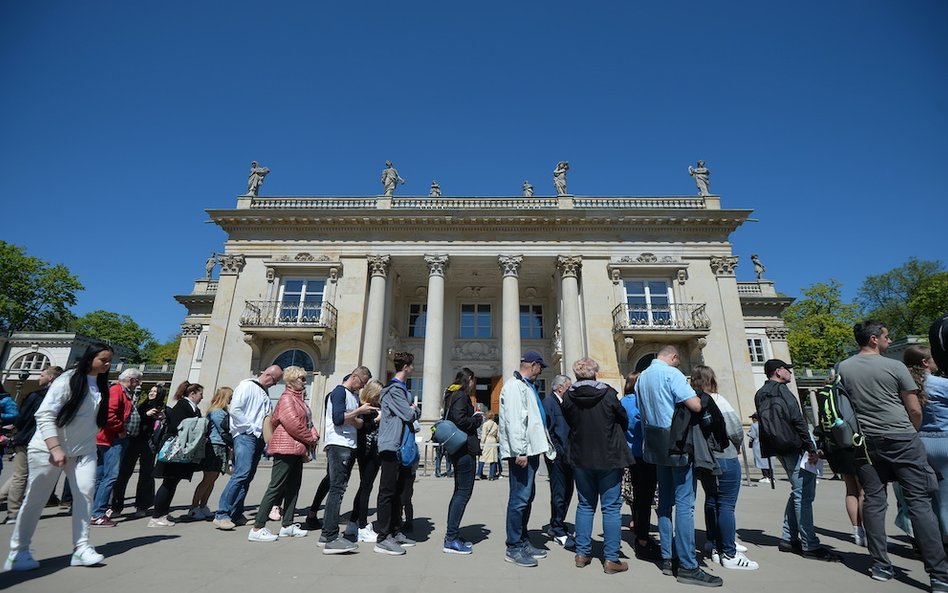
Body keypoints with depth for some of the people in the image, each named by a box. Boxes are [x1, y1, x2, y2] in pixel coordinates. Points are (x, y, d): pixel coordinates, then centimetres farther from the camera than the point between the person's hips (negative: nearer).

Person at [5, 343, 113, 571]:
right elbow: (44, 415, -19)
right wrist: (55, 448, -26)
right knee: (35, 499, 6)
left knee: (85, 493, -5)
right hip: (49, 448, -5)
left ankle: (81, 548, 0)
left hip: (83, 449, 5)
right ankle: (18, 552, 21)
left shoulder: (101, 385, 5)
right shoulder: (68, 380, -15)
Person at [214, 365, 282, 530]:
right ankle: (221, 515, -10)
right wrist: (251, 428, -13)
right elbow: (235, 410, -14)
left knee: (248, 477, 8)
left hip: (259, 438, 8)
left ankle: (236, 514, 15)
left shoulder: (264, 393, 19)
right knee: (242, 473, -16)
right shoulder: (247, 385, -4)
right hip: (245, 436, -8)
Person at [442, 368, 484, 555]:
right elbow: (461, 420, -24)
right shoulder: (461, 396, -12)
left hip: (457, 448, 10)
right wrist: (478, 419, -8)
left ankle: (452, 536, 22)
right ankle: (451, 539, -2)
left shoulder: (452, 395, 16)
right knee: (464, 492, -5)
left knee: (459, 491, 16)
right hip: (464, 448, -10)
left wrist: (475, 418, 12)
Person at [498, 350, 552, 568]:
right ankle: (513, 548, 7)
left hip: (531, 450, 11)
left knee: (527, 497, 17)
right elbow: (513, 421, -21)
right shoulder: (514, 386, -13)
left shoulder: (527, 386, 19)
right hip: (521, 452, -11)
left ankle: (523, 542, 28)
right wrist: (519, 452, -23)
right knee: (520, 499, -4)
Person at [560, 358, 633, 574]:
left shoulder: (568, 397, -8)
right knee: (611, 508, 8)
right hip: (609, 458, -3)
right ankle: (611, 559, 12)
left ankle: (582, 553, 21)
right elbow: (624, 420, -1)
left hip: (581, 458, 3)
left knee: (585, 505, 16)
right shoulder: (608, 393, -14)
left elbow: (569, 423, 3)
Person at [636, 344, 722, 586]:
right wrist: (695, 395, 2)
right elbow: (695, 405, -20)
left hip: (656, 446, 8)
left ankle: (667, 559, 19)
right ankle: (687, 566, 1)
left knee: (665, 501, 13)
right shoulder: (671, 373, -13)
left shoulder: (641, 378, 12)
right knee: (684, 503, -4)